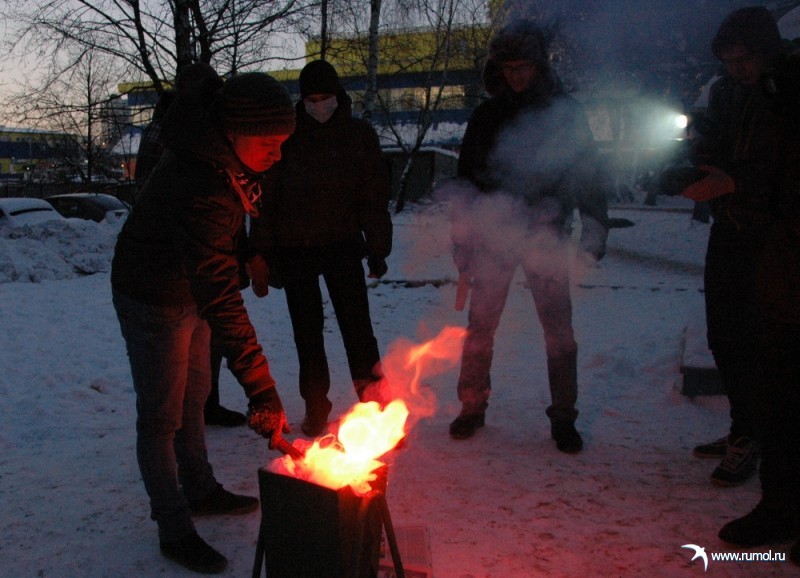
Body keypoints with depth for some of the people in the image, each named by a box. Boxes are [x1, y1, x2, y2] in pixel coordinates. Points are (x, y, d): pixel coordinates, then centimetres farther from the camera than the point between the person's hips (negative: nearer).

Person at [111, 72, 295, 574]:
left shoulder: (218, 152, -9)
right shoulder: (199, 190, -38)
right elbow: (221, 300, -42)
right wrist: (262, 391, -42)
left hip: (188, 287, 9)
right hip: (155, 301, -9)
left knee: (194, 395, 20)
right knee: (162, 416, 3)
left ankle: (200, 490, 38)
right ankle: (174, 529, 18)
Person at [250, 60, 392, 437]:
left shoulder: (359, 134, 2)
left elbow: (375, 195, 4)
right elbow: (266, 196, 1)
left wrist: (378, 247, -2)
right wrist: (265, 251, -2)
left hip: (341, 245, -1)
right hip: (294, 247, 1)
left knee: (356, 322, -8)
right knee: (306, 330, 7)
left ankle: (373, 398, 2)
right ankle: (315, 406, 18)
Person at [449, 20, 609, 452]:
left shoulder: (565, 112, 4)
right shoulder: (488, 114, 6)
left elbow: (588, 174, 4)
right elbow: (467, 178, 7)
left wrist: (595, 229, -4)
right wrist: (463, 239, 2)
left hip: (546, 235, -1)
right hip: (495, 234, 1)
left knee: (558, 330, 3)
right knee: (480, 325, 3)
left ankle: (563, 417, 16)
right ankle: (473, 407, 19)